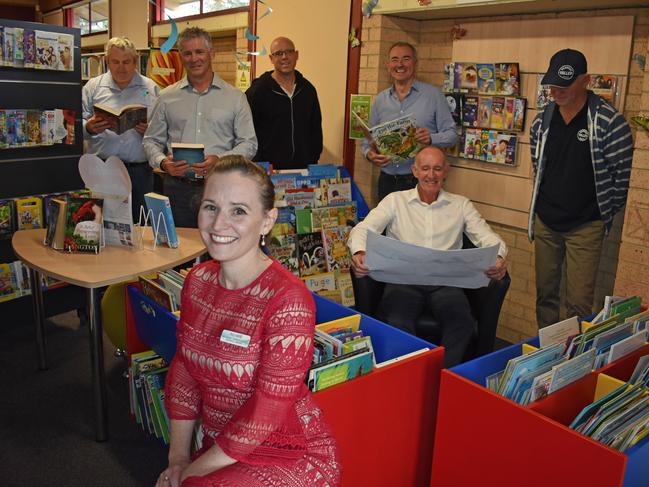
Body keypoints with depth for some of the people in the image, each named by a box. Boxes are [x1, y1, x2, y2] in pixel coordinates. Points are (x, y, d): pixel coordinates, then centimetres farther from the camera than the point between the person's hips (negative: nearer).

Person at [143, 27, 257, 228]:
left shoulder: (235, 97, 5)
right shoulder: (167, 97, 11)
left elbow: (249, 143, 2)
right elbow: (151, 140, 14)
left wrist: (219, 159, -14)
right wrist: (162, 162, -7)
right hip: (178, 187, 2)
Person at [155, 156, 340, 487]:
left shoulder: (288, 299, -23)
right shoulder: (198, 280, -1)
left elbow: (267, 410, -21)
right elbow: (183, 368, 5)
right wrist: (178, 457, 0)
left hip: (294, 457, -6)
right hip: (224, 449, 6)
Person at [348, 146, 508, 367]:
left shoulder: (461, 205, 18)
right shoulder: (395, 200, 13)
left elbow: (487, 237, 9)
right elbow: (363, 229, 1)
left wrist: (498, 258, -16)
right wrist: (359, 253, -24)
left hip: (445, 281, 1)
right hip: (404, 279, -1)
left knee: (463, 322, -30)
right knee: (397, 323, -33)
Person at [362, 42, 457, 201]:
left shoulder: (433, 95, 1)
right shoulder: (380, 99, 12)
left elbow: (451, 134, -1)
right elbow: (368, 138, 14)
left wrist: (431, 138, -20)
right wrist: (369, 153, -8)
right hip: (387, 180, 3)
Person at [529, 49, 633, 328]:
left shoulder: (610, 123, -14)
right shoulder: (542, 120, 2)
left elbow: (622, 176, -6)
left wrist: (606, 213, 1)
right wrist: (547, 203, 13)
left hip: (585, 227, -4)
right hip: (545, 222, 5)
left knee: (579, 302, -2)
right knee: (545, 294, 14)